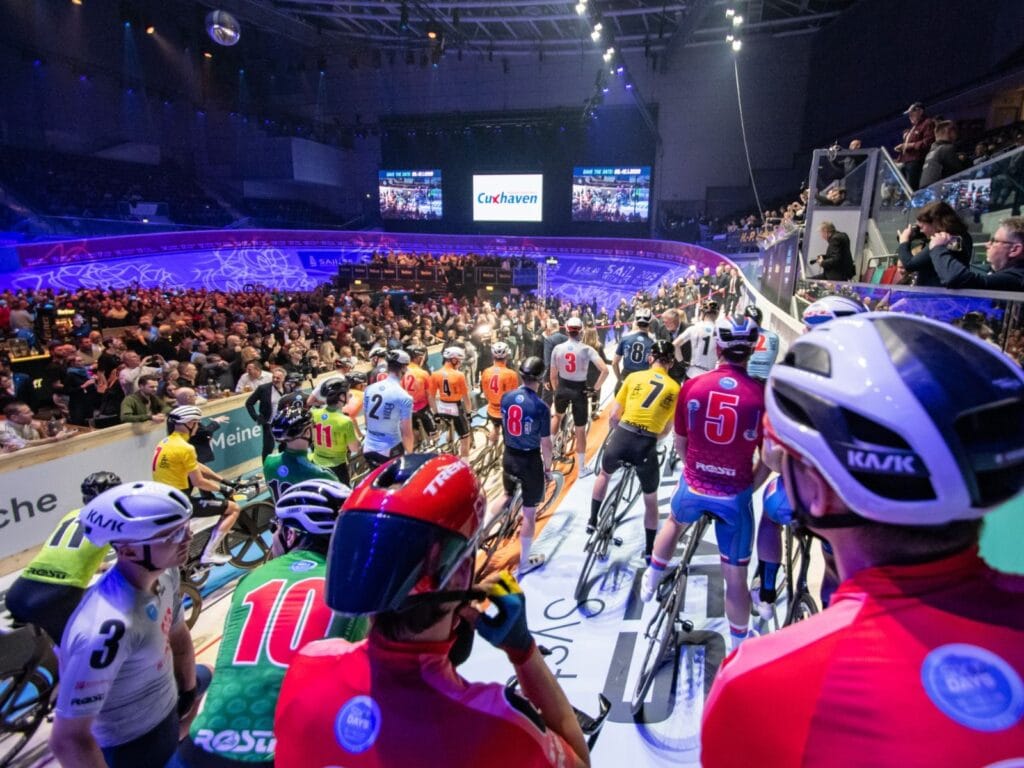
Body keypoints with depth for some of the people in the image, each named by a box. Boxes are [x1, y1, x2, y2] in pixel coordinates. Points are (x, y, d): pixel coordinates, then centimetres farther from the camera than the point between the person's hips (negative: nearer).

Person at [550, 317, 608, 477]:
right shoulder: (587, 349, -12)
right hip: (579, 390, -2)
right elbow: (605, 370, -22)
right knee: (580, 430, 10)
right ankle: (582, 468, 20)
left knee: (558, 416, 34)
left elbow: (553, 375, 1)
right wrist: (596, 387, -8)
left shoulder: (557, 348, -5)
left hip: (562, 388, 3)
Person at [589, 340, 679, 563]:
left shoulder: (634, 377, 5)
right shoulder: (675, 389, 5)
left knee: (604, 474, 34)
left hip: (621, 438, 1)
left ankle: (593, 521, 38)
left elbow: (613, 416, 6)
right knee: (651, 501, 21)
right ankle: (649, 552, 30)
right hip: (647, 447, -1)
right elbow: (666, 430, 10)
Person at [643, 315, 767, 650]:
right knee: (736, 578, 14)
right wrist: (750, 487, 10)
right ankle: (739, 644, 31)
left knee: (675, 523, 35)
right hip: (736, 494, -2)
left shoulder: (692, 387, -11)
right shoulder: (762, 396, -16)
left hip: (693, 485, 2)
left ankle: (651, 581, 48)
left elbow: (680, 443, 2)